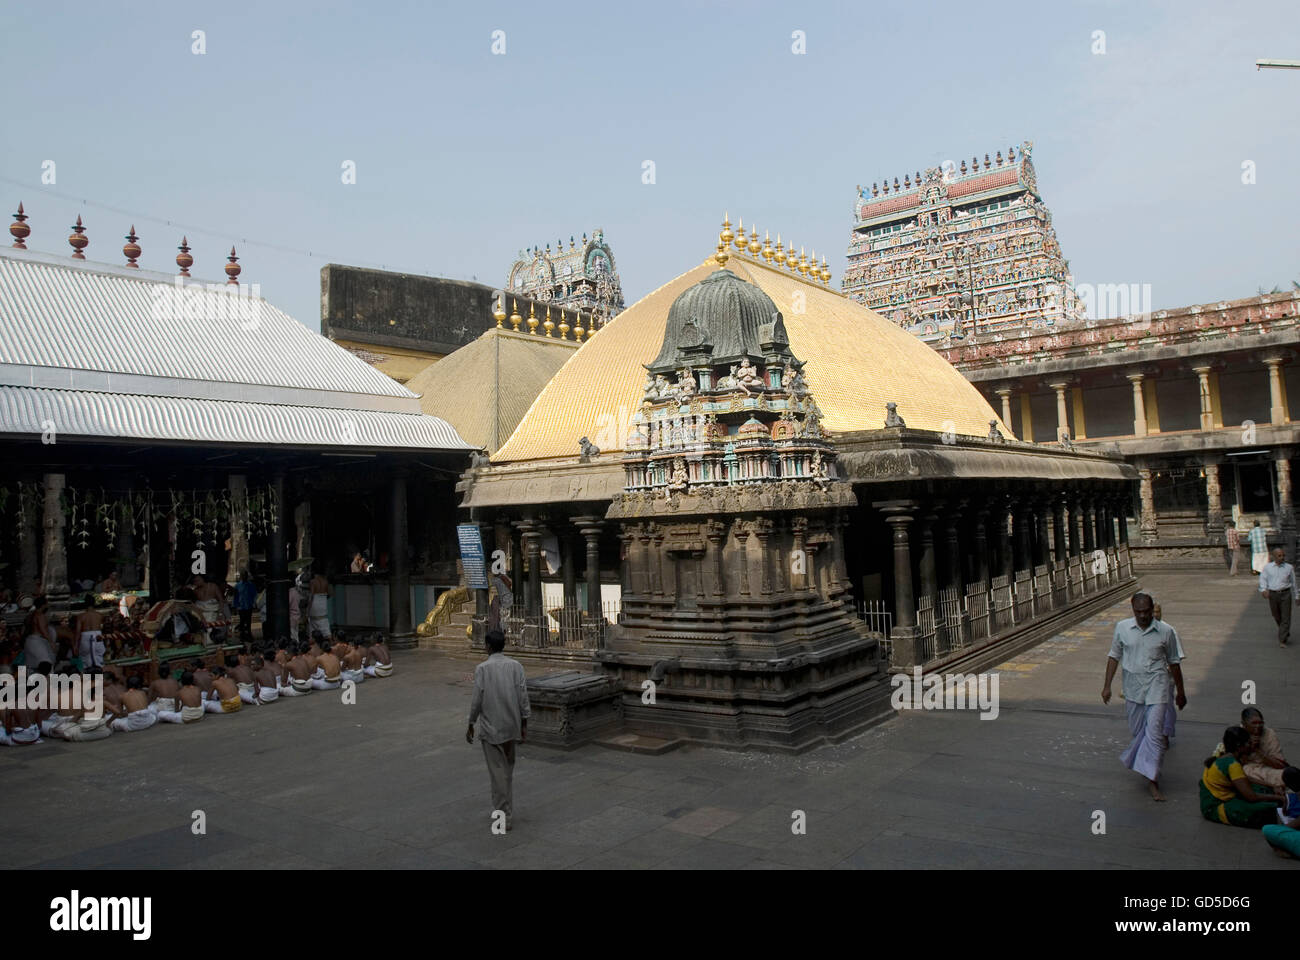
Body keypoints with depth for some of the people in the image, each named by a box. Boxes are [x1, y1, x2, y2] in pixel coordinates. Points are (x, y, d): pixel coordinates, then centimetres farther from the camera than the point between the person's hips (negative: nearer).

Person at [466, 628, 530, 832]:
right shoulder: (516, 666, -1)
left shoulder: (482, 668, -11)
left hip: (491, 727, -4)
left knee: (497, 771, 2)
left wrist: (470, 725, 2)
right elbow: (523, 696, -3)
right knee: (508, 769, 17)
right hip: (511, 726, 4)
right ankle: (504, 810, 26)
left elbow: (477, 700, -11)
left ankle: (504, 816, 5)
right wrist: (524, 725, 4)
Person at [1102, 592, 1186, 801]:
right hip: (1133, 687, 3)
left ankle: (1152, 780, -2)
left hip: (1157, 686, -3)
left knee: (1154, 732, -8)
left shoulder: (1165, 631, -6)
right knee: (1136, 730, 13)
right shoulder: (1122, 627, -3)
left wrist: (1181, 692, 12)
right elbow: (1114, 656, 6)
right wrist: (1107, 685, 3)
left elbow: (1173, 662, 5)